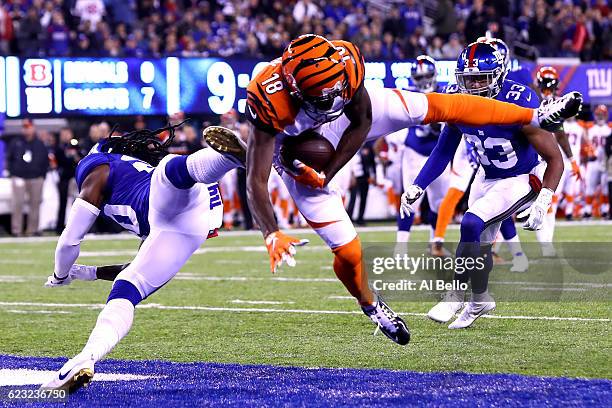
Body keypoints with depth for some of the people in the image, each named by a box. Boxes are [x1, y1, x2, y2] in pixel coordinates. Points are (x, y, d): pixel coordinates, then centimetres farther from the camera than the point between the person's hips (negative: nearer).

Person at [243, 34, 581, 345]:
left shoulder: (345, 63, -34)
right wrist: (272, 236, -51)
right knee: (348, 252, -3)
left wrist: (326, 174, -22)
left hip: (350, 118, 3)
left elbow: (361, 123, -15)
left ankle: (534, 117, 16)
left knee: (437, 107, -1)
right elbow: (256, 181, -39)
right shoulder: (271, 102, -42)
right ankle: (369, 305, 31)